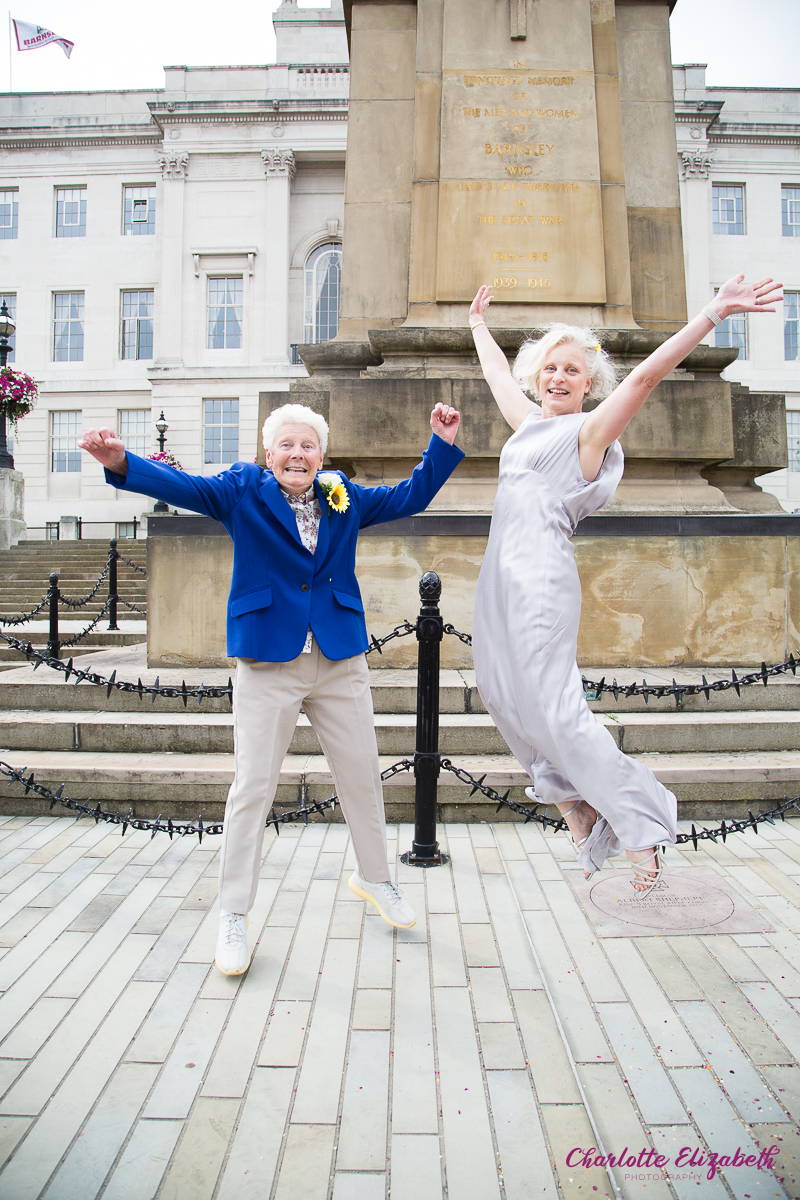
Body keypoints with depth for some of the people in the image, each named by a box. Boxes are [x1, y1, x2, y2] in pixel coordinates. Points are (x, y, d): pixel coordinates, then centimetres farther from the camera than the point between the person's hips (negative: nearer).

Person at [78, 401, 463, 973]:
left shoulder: (346, 498, 10)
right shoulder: (242, 491, 2)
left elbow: (411, 497, 18)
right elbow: (180, 485, -11)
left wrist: (443, 445, 9)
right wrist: (121, 462, -28)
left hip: (340, 660, 3)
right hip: (267, 664, -3)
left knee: (363, 776, 13)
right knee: (252, 786, 0)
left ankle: (375, 878, 37)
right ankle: (234, 915, 18)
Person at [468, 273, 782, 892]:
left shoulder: (589, 431, -1)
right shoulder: (530, 422, 18)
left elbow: (644, 376, -12)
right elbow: (498, 373, 34)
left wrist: (712, 314, -20)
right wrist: (478, 323, 46)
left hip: (542, 580, -8)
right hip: (503, 576, 8)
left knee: (553, 707, -11)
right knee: (505, 694, 11)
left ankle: (642, 830, 2)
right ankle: (574, 801, 27)